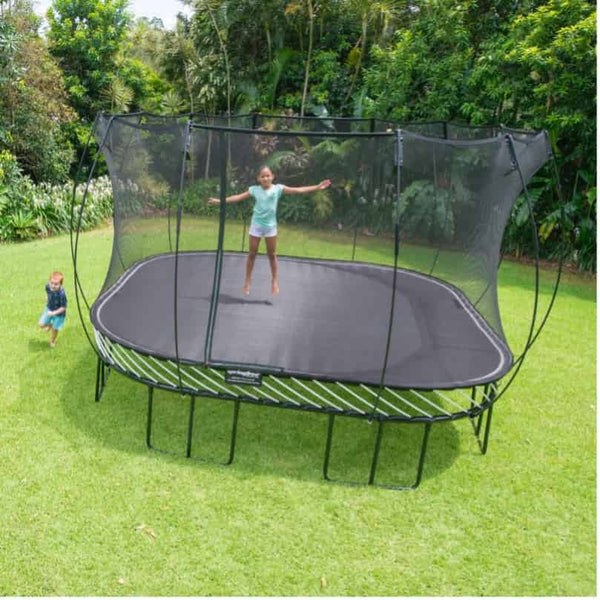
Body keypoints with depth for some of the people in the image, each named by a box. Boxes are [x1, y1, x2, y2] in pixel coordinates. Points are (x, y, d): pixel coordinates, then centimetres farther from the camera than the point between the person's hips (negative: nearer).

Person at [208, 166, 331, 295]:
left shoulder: (278, 188, -5)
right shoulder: (254, 189, -3)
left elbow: (298, 190, -9)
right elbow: (238, 197, -1)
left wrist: (317, 187, -14)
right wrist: (220, 200, -6)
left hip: (270, 226, 0)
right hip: (256, 225, 0)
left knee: (272, 255, 9)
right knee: (252, 254, 7)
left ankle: (274, 280, 22)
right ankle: (248, 279, 19)